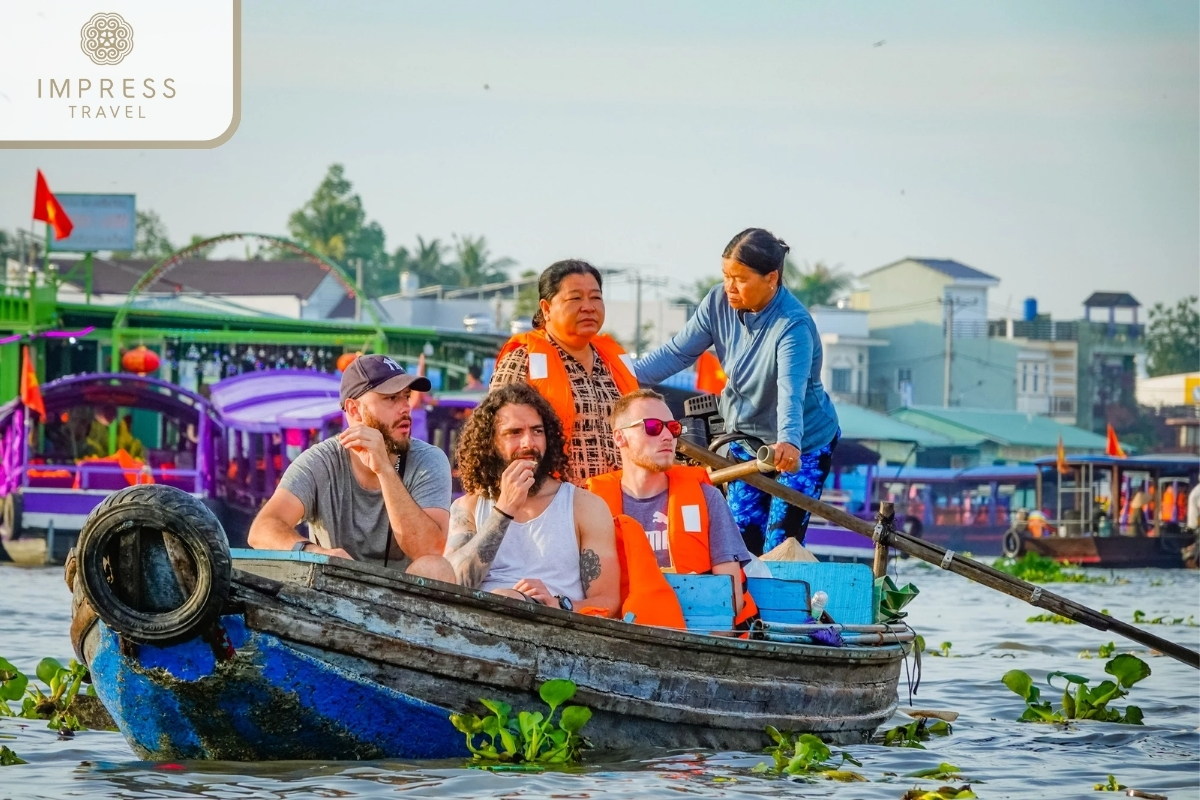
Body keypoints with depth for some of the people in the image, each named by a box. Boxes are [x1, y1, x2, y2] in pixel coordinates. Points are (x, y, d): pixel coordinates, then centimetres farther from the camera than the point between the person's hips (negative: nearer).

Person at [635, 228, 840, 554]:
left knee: (779, 549, -11)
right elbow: (677, 353, -9)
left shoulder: (793, 325, -30)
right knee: (741, 542, 4)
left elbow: (791, 390, -44)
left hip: (803, 447, -6)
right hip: (747, 439, 6)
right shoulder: (719, 303, -13)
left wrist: (788, 441, -62)